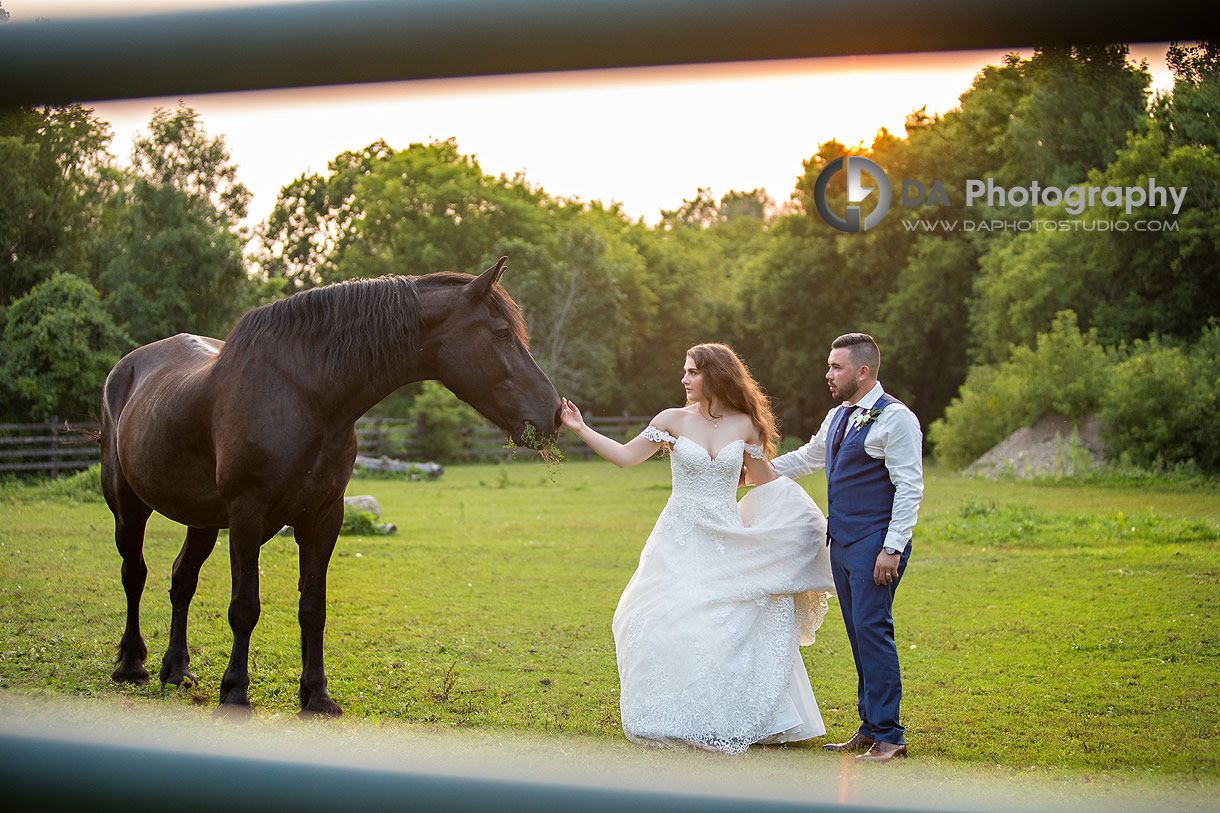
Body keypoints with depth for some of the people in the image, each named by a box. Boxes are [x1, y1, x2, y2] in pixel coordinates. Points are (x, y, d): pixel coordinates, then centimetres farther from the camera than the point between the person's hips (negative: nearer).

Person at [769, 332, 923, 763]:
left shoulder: (896, 419, -11)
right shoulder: (837, 417, 15)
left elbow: (909, 488, -15)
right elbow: (807, 457, 32)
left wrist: (892, 548, -19)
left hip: (874, 544, -8)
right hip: (841, 542, 8)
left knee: (872, 630, -11)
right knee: (859, 635, 10)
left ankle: (887, 736, -6)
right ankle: (869, 731, 15)